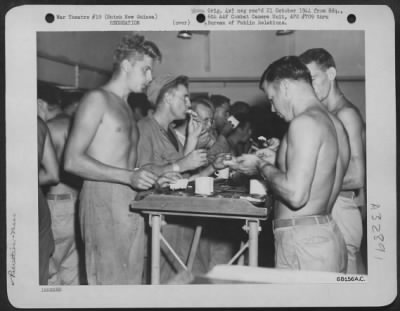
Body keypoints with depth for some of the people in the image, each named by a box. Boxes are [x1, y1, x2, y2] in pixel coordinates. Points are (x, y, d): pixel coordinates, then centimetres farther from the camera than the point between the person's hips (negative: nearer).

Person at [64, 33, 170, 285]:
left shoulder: (126, 107, 23)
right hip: (104, 202, -8)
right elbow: (73, 161, -12)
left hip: (131, 203, 8)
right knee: (109, 281, -6)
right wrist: (128, 176, -18)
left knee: (131, 280, 6)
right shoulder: (97, 99, -2)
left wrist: (152, 179, 7)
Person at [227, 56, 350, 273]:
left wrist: (261, 166, -7)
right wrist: (278, 162, 18)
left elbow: (296, 194, -22)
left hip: (304, 241, -9)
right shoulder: (334, 123, 14)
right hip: (329, 236, 9)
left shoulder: (305, 121, -15)